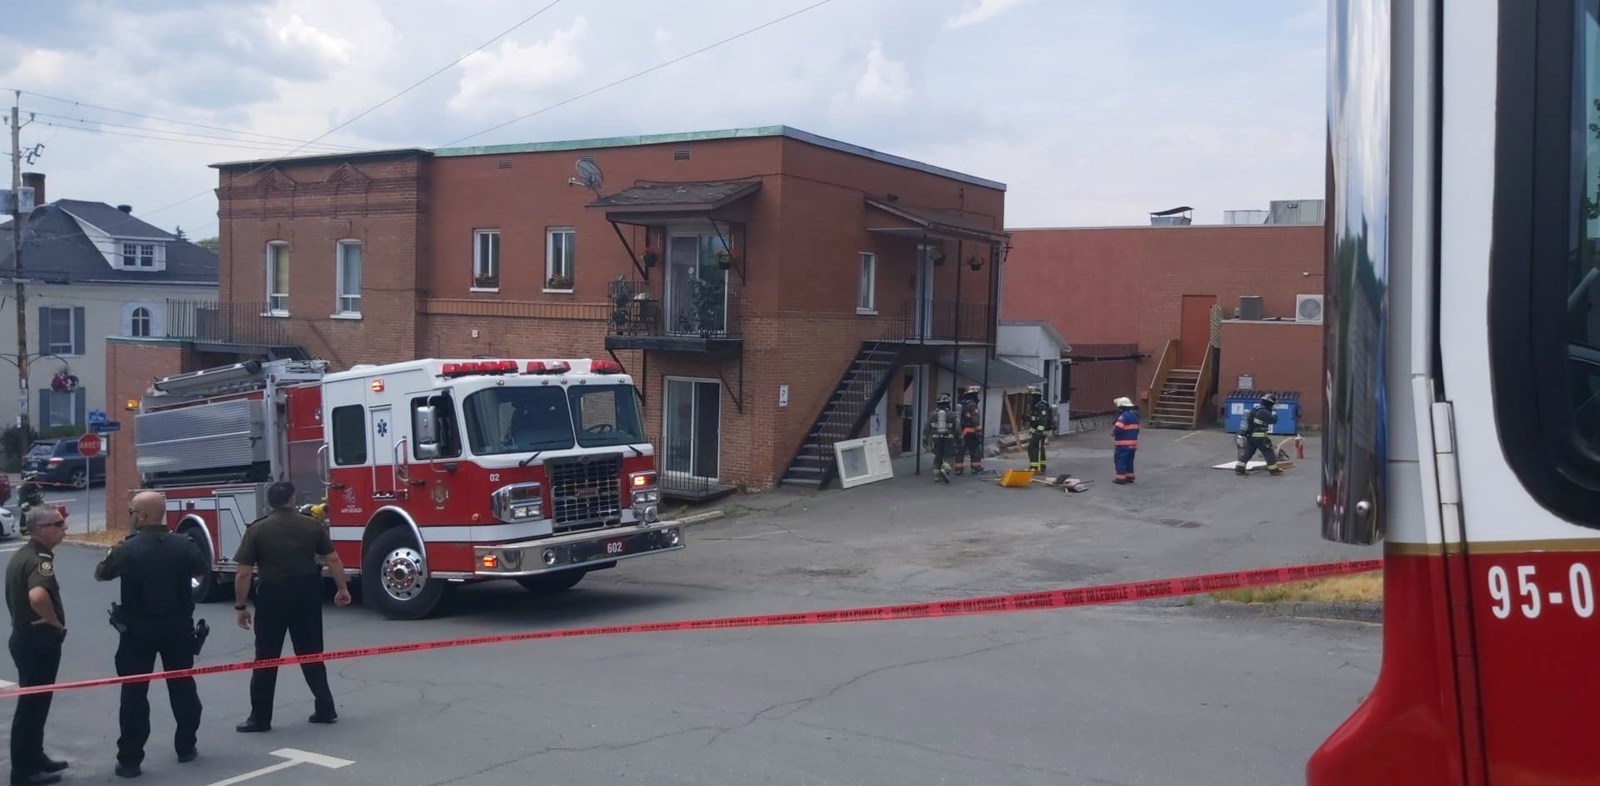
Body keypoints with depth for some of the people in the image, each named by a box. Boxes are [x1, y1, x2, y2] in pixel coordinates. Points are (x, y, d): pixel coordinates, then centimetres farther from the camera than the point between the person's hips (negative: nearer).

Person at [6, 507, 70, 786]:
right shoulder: (40, 559, -22)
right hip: (38, 640, -10)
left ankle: (34, 758, 31)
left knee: (34, 702, 19)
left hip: (25, 635, 10)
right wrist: (55, 622, -24)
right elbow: (38, 596, -41)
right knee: (32, 704, -1)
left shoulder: (22, 554, 10)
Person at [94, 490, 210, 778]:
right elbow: (204, 569, 11)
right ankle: (186, 747, 24)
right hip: (178, 627, 2)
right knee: (182, 687, 15)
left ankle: (130, 760, 6)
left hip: (138, 630, -2)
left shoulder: (127, 549, -14)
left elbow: (100, 574, 4)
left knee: (134, 693, 5)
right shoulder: (183, 544, -8)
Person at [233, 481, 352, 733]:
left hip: (273, 597, -2)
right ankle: (325, 709, 15)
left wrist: (241, 606, -1)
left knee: (266, 659, 7)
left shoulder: (257, 530, -6)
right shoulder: (313, 525, -1)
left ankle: (260, 718, 12)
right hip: (307, 595, 2)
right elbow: (333, 560, 1)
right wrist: (343, 589, 12)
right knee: (311, 655, 13)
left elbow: (244, 573, -9)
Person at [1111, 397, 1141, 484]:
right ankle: (1129, 477, 22)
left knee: (1120, 460, -3)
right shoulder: (1134, 415, 12)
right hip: (1133, 442, 9)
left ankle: (1121, 478, -6)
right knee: (1129, 460, 17)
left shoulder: (1124, 416, -19)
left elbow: (1117, 429, -25)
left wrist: (1113, 433, -6)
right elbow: (1136, 429, 18)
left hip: (1123, 443, -9)